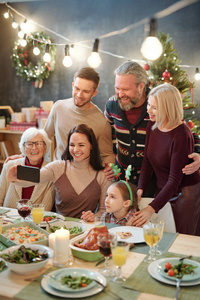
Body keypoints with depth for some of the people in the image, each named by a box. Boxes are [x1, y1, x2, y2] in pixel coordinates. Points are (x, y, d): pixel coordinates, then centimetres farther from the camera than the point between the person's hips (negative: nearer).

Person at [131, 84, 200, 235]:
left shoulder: (182, 136, -24)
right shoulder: (152, 125, -2)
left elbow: (175, 179, -24)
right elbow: (147, 160, 4)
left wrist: (152, 208, -27)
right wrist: (140, 189, -8)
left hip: (187, 194, -7)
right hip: (163, 191, 7)